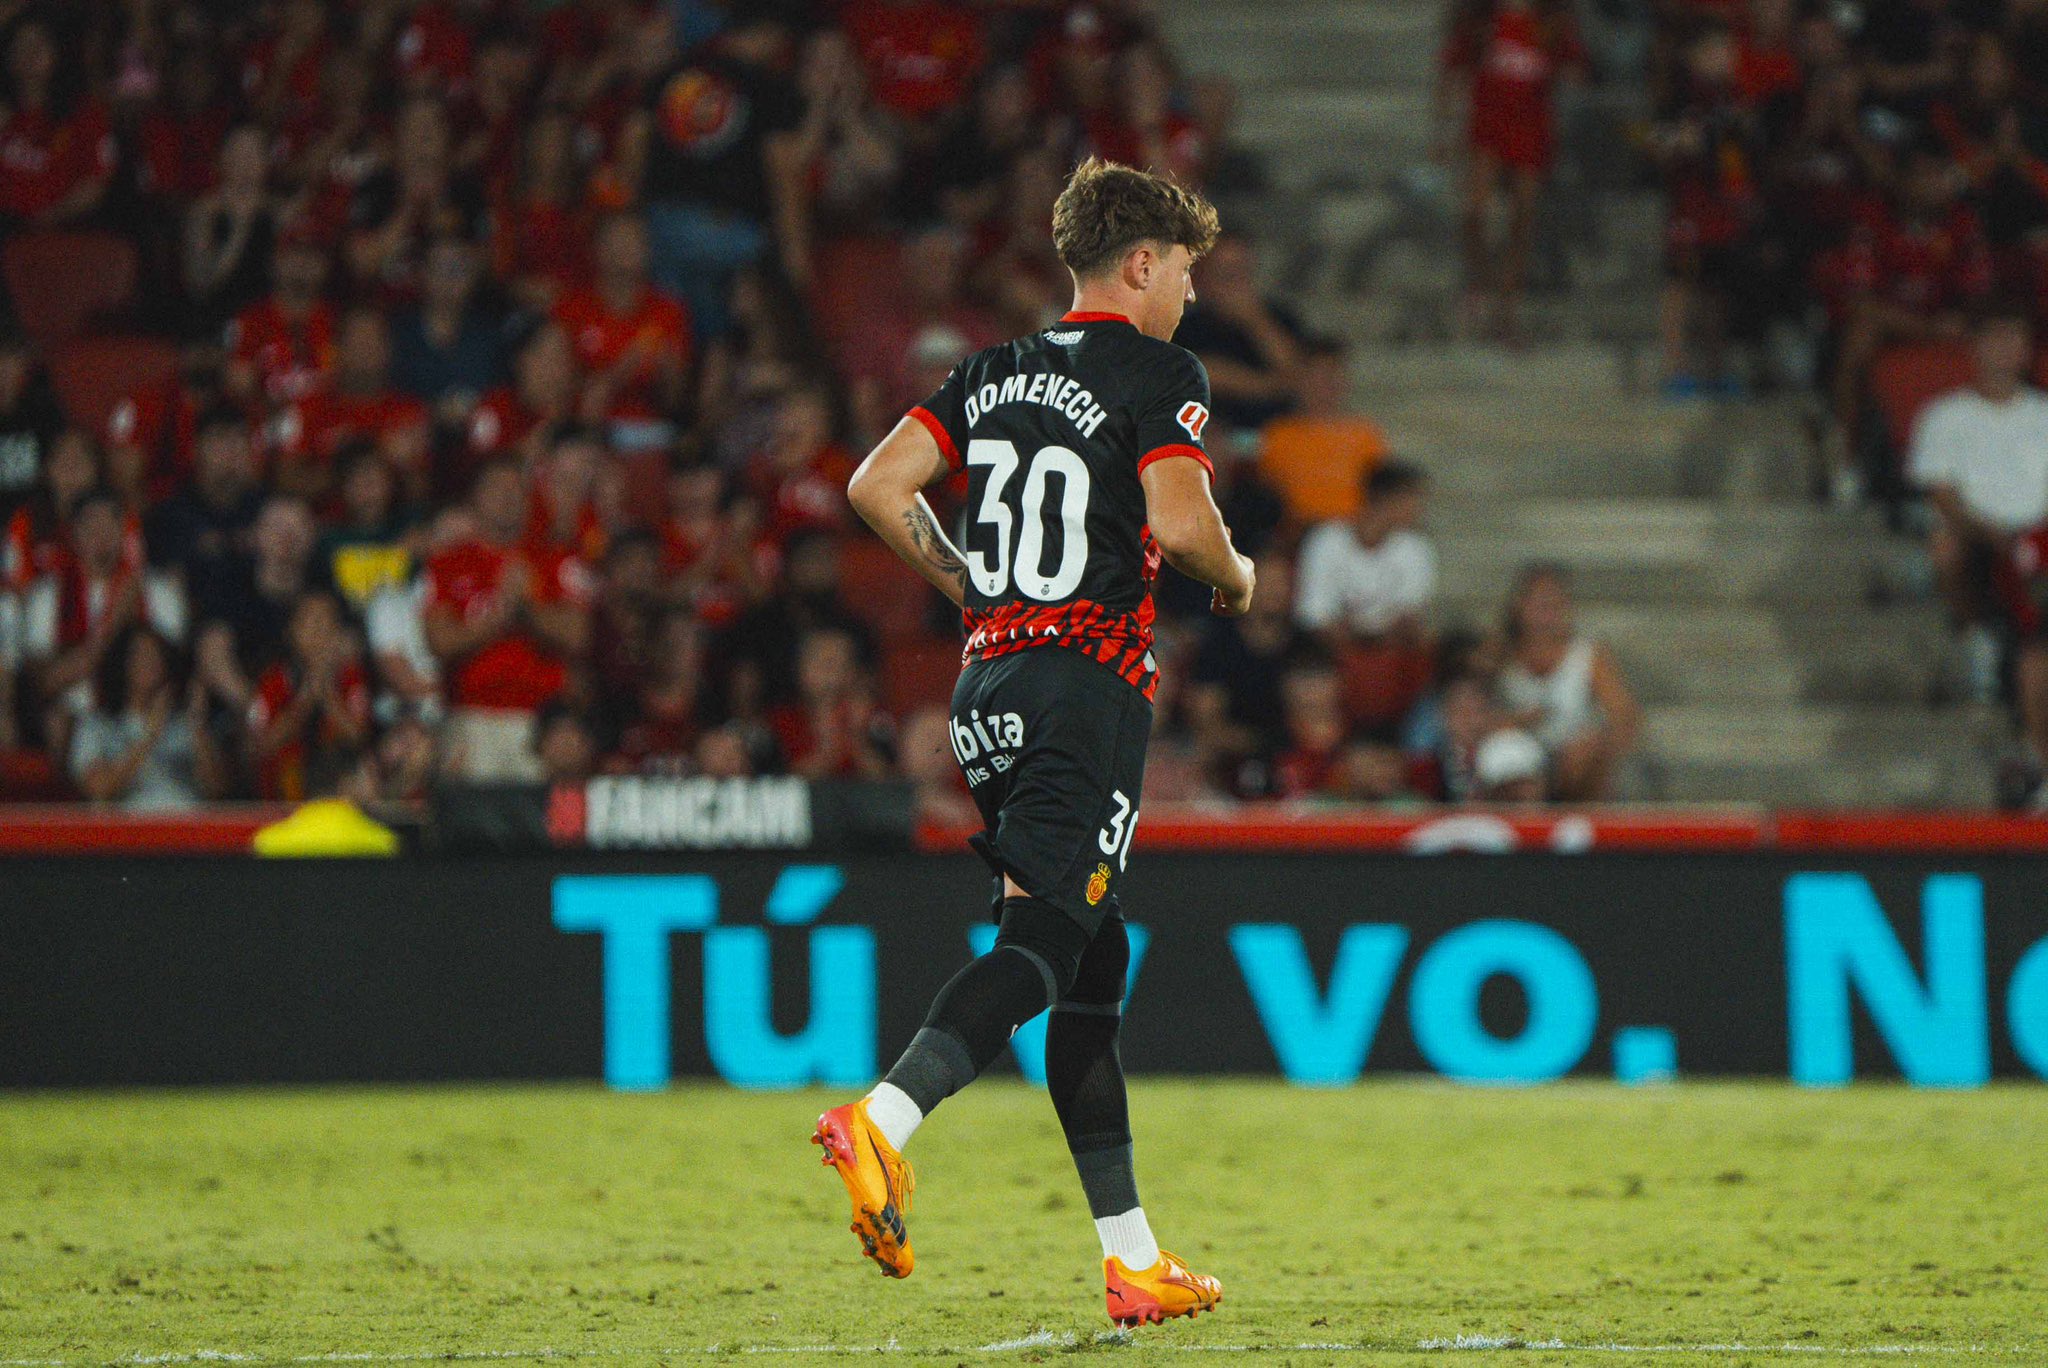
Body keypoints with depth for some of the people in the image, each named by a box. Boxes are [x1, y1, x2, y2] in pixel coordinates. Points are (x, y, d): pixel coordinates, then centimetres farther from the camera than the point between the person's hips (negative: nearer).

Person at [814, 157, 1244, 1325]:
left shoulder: (993, 375, 16)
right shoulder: (1158, 374, -3)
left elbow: (879, 486, 9)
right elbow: (1179, 523, -15)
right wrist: (1236, 577, 6)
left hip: (990, 685, 7)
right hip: (1094, 680, -7)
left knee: (1094, 963, 10)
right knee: (1049, 943, -13)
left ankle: (1133, 1259, 11)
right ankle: (883, 1119, -36)